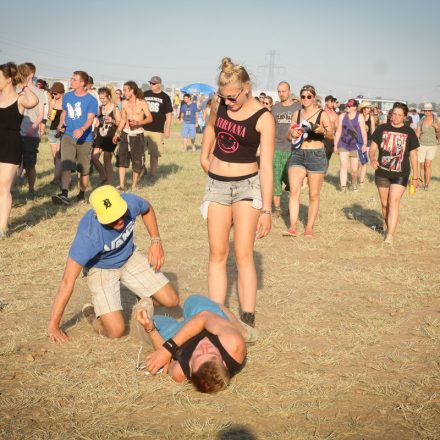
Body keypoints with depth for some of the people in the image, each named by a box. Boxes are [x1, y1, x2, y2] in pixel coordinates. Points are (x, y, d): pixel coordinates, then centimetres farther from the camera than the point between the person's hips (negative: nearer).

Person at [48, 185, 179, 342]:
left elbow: (148, 209, 1)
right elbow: (67, 282, -33)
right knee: (116, 330, -19)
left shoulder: (131, 202, -28)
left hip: (130, 257, 4)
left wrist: (156, 241, -8)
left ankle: (144, 298, 27)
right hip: (100, 269, -4)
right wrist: (53, 326, -29)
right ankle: (91, 313, 13)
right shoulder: (88, 235, -38)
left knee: (171, 301, -5)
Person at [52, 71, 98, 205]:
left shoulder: (91, 100, -8)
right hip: (68, 135, 3)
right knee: (65, 166, -15)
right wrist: (61, 124, 2)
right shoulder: (67, 96, 7)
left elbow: (90, 118, -17)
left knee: (84, 169, 10)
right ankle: (64, 195, -24)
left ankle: (82, 194, 28)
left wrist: (82, 130, -36)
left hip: (85, 139, -2)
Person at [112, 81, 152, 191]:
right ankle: (121, 185, -7)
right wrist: (117, 133, 7)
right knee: (122, 158, -8)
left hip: (138, 134, -4)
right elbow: (123, 119, 15)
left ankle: (134, 185, 14)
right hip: (125, 133, 4)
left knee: (137, 161, 1)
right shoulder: (124, 103, 7)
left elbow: (150, 118, -10)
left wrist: (138, 122, -25)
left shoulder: (142, 103, -7)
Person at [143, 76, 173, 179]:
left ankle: (152, 175, 12)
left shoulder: (165, 97, 2)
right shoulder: (145, 95, 7)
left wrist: (167, 130, -2)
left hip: (157, 130, -2)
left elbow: (168, 115, 3)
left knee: (154, 154, 2)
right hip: (143, 128, 2)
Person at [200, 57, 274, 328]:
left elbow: (267, 167, -15)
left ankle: (248, 318, -3)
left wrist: (266, 210, -16)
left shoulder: (263, 118, -14)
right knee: (217, 254, 4)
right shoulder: (219, 104, -1)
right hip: (217, 185, 4)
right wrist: (205, 157, 20)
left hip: (247, 186, -4)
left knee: (243, 254, -7)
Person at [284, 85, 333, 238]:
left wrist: (323, 130, -30)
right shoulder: (297, 114, 10)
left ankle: (309, 228, 14)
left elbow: (331, 135, -8)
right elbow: (288, 136, 16)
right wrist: (292, 134, -8)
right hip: (298, 154, 2)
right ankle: (293, 227, -15)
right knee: (294, 190, -13)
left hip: (316, 156, -2)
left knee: (314, 195, 4)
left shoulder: (322, 114, -1)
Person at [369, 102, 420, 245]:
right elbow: (372, 148, 3)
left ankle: (390, 236, -16)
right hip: (382, 172, 2)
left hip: (400, 174, -2)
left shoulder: (409, 132, 1)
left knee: (394, 203, -13)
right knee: (384, 204, 12)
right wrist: (373, 159, -20)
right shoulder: (382, 129, 2)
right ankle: (388, 227, 34)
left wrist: (415, 177, 7)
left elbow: (413, 155, 6)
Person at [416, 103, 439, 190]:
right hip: (422, 145, 1)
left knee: (428, 164, -14)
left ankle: (427, 183, -2)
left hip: (432, 146, -1)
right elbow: (417, 134, 2)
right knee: (422, 166, 3)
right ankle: (423, 183, 16)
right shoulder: (421, 121, -1)